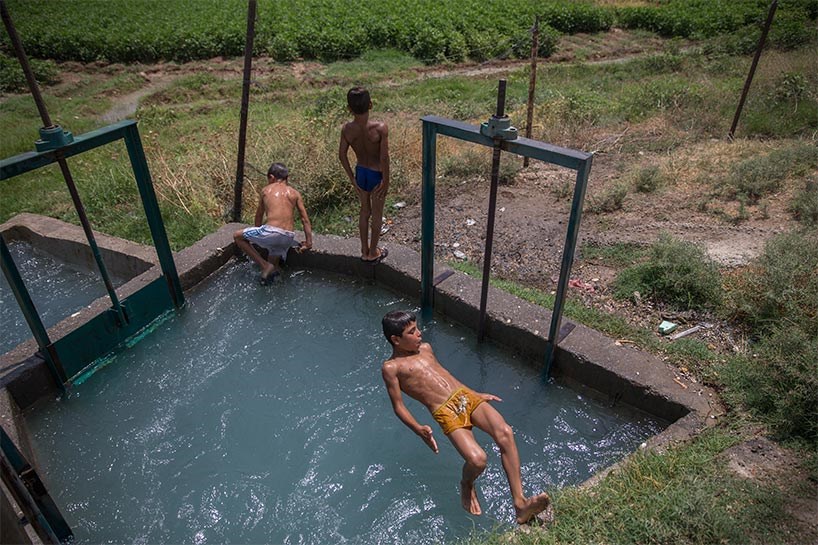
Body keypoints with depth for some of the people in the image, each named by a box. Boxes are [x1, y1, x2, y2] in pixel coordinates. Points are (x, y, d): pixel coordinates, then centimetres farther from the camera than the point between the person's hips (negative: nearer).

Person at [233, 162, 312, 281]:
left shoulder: (266, 190, 14)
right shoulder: (295, 193, 15)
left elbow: (259, 215, 26)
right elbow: (305, 220, 11)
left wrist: (257, 232, 41)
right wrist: (309, 242, 16)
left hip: (270, 232, -4)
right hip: (288, 238, 5)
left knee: (237, 236, 17)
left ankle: (264, 265, 7)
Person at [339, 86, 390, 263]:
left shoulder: (347, 129, -13)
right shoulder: (380, 128, -25)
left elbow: (342, 155, -7)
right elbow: (384, 157, -24)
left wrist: (352, 178, 4)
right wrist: (386, 180, -12)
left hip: (360, 172, 4)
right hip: (377, 174, -4)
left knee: (364, 211, 22)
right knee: (377, 214, 14)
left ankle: (364, 251, 34)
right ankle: (373, 253, 29)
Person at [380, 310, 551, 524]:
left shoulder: (425, 348, 22)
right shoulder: (391, 367, 3)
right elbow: (398, 406, 1)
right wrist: (418, 429, -16)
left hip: (465, 395, 6)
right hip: (446, 412, -6)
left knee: (505, 433, -21)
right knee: (477, 460, -27)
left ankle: (520, 504, -22)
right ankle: (466, 485, 11)